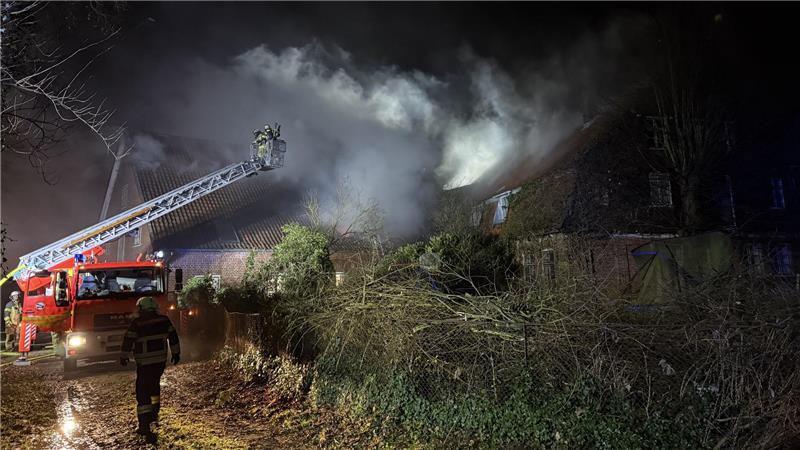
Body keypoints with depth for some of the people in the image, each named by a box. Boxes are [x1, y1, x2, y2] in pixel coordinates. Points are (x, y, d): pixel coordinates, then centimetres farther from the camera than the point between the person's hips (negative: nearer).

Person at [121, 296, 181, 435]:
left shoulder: (137, 324, -10)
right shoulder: (164, 320, 0)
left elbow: (128, 341, -5)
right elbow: (173, 337, 6)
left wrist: (124, 357, 10)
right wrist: (176, 353, 15)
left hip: (144, 363, -4)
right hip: (161, 361, 4)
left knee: (142, 392, 1)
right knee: (154, 385, 25)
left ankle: (144, 425, -1)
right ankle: (154, 415, 29)